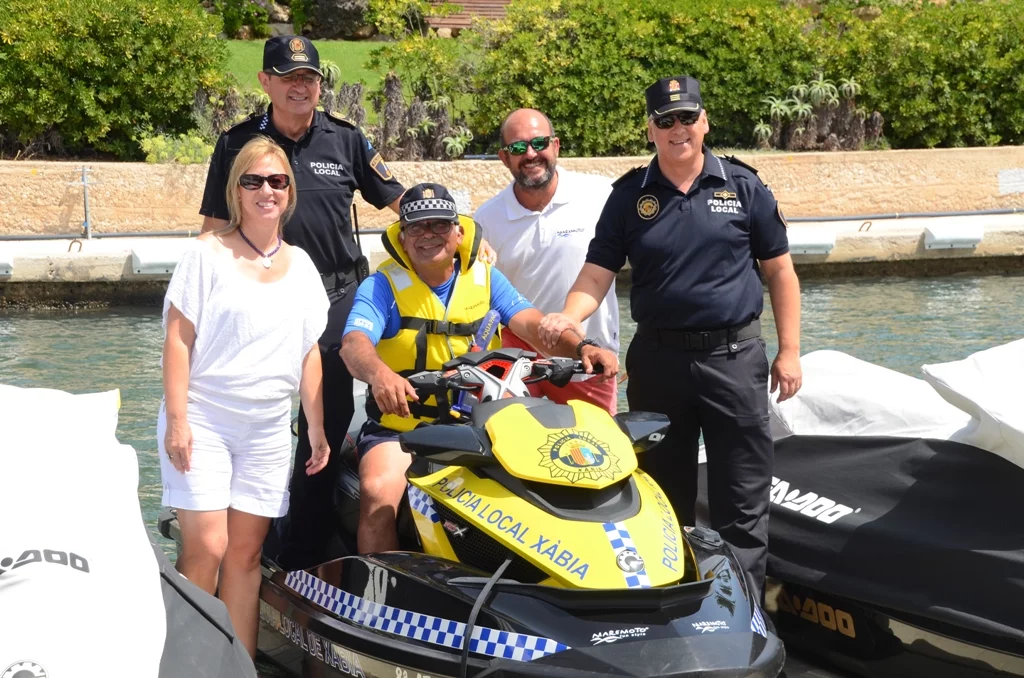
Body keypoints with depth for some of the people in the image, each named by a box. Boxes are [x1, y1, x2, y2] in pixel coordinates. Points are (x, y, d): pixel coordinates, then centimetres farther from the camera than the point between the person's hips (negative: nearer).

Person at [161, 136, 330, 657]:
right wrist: (176, 418, -13)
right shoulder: (209, 254, -4)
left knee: (246, 553, 4)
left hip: (268, 428, 4)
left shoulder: (301, 266, 10)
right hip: (203, 420, -4)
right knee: (206, 548, -11)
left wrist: (317, 427, 10)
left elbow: (309, 352, 13)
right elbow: (177, 338, -7)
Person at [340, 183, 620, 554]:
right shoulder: (381, 286, -5)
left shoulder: (485, 277, 7)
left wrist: (580, 347, -28)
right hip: (399, 424, -3)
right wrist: (379, 374, -47)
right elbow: (354, 344, -23)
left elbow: (530, 323, -7)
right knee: (378, 492, -28)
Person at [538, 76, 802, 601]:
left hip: (733, 355, -1)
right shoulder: (630, 196, 5)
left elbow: (779, 269, 6)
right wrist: (566, 317, -20)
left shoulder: (743, 187, 3)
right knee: (663, 493, 10)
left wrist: (789, 350, 1)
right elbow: (597, 273, 0)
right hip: (657, 356, 1)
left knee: (742, 498, 0)